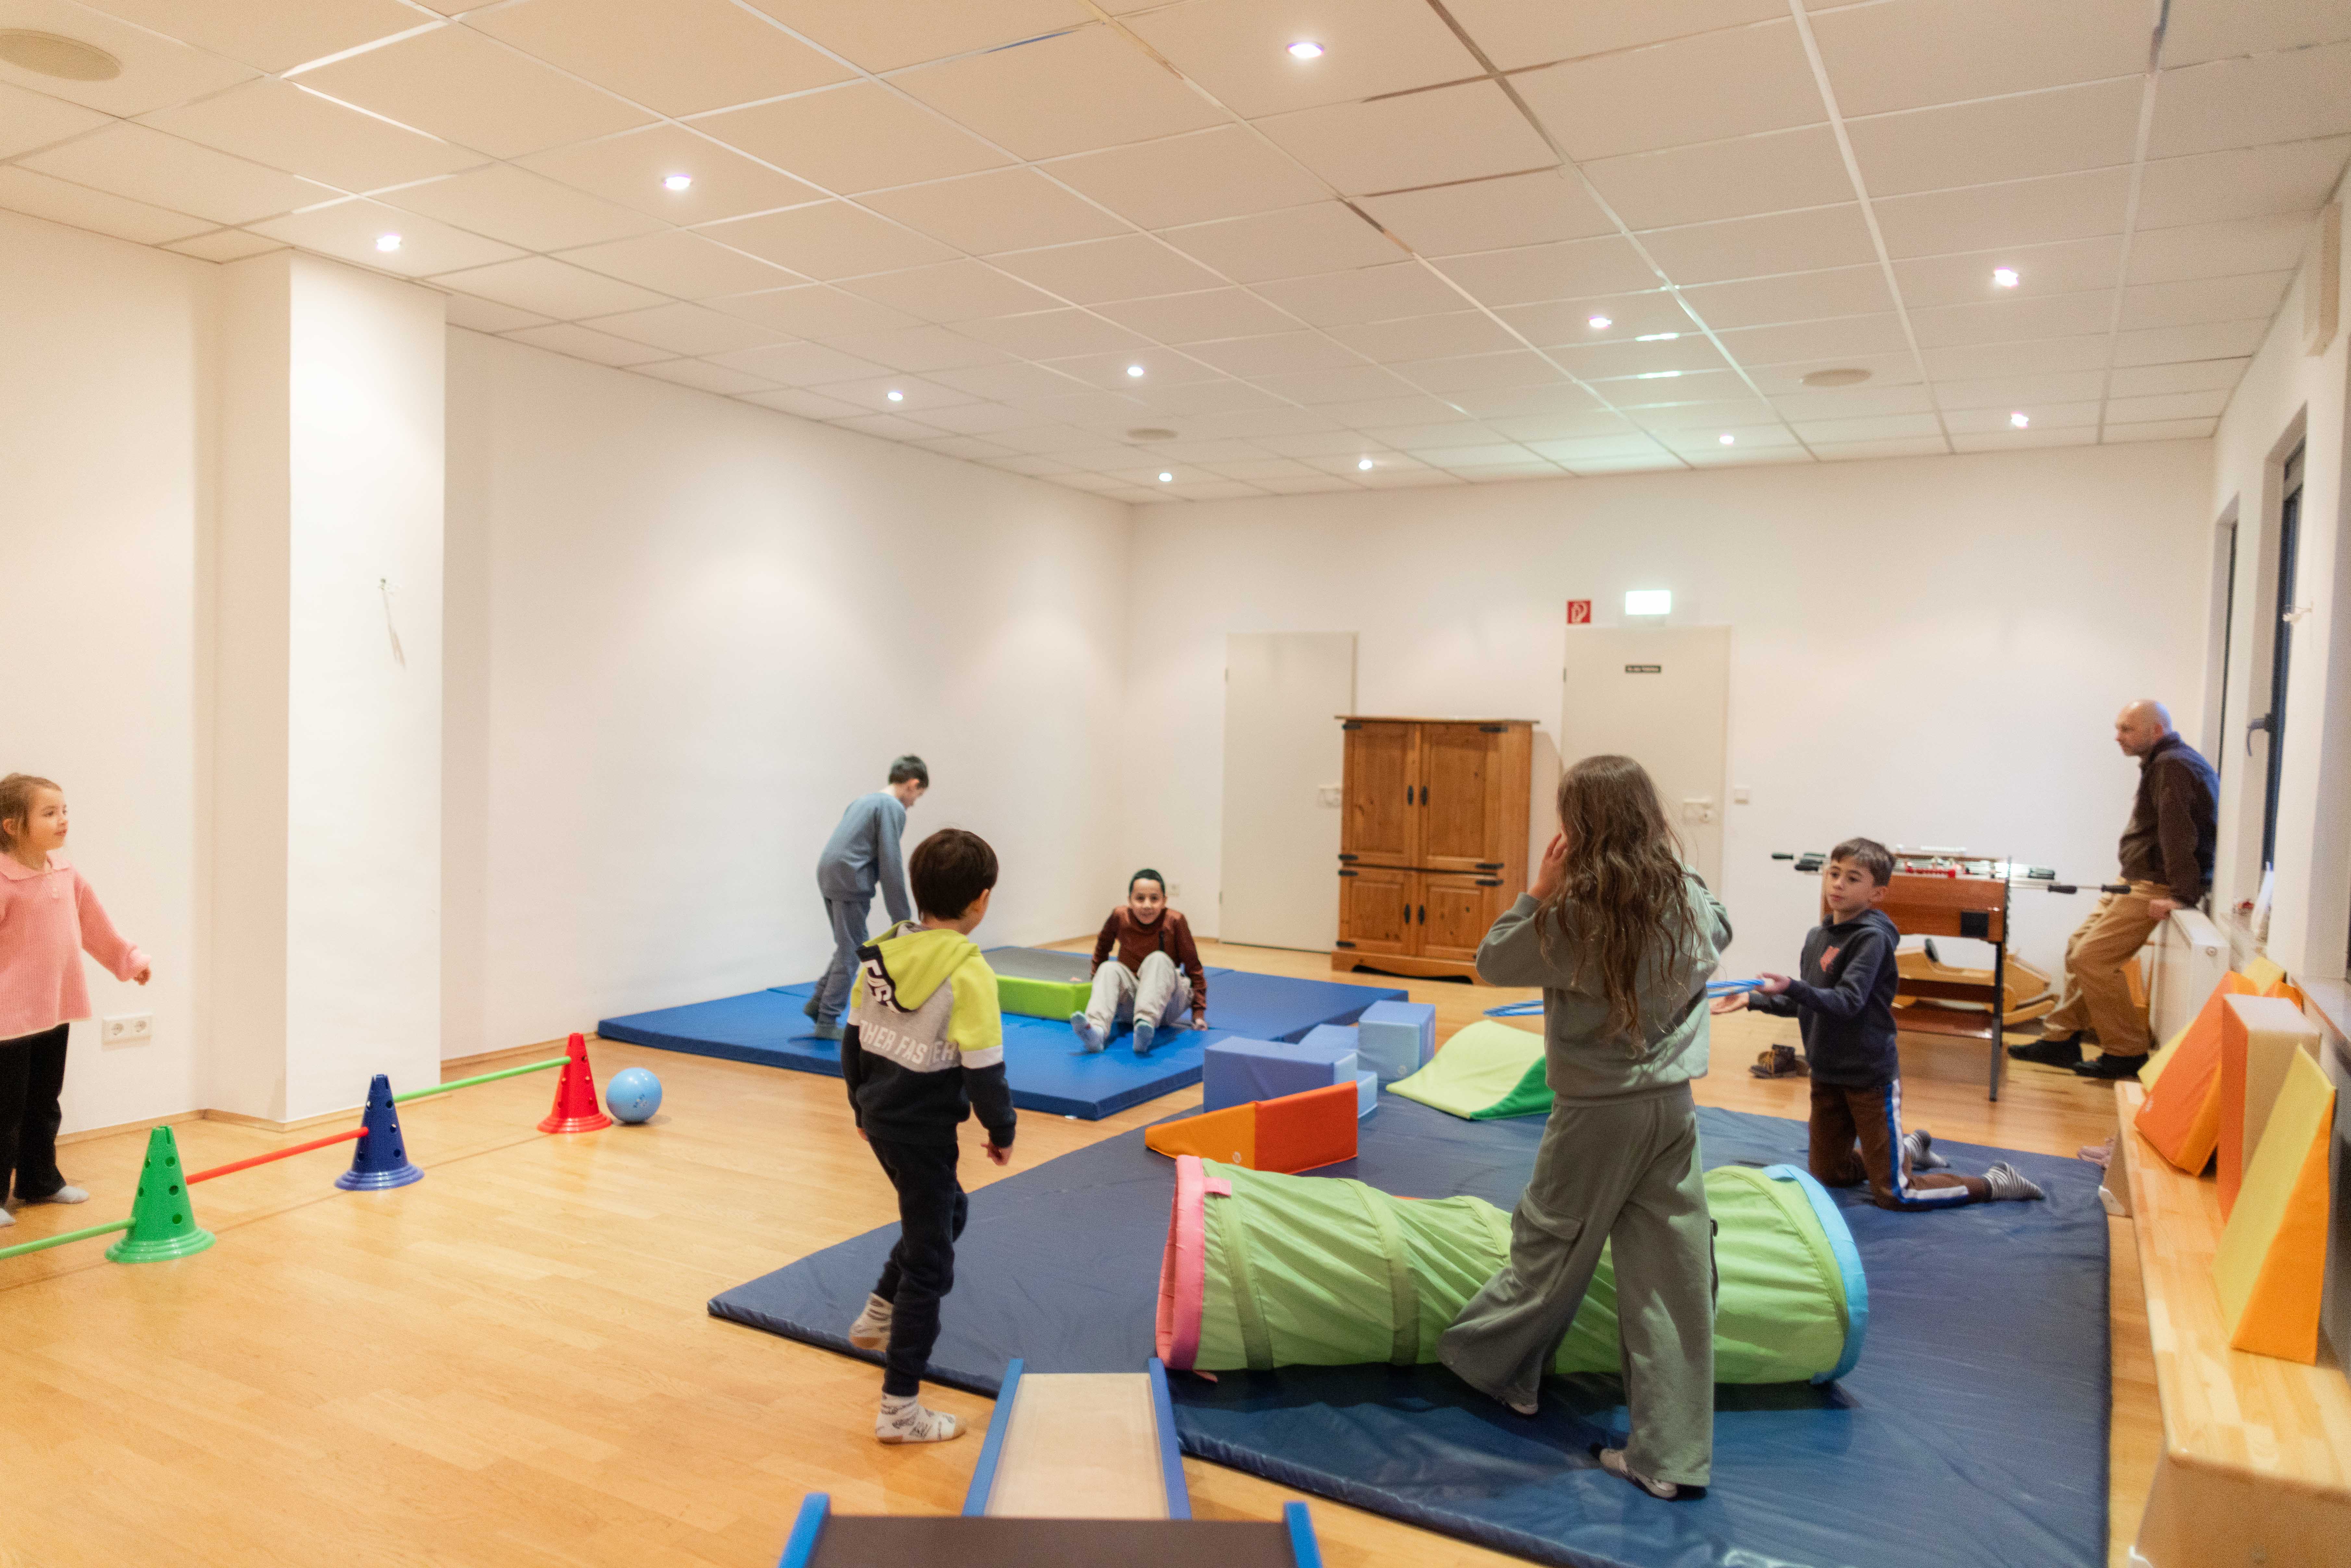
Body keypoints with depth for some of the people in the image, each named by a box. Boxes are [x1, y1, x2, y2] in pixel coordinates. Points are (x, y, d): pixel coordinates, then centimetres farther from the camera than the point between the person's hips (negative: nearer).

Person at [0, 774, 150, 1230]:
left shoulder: (65, 872, 5)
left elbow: (93, 923, 18)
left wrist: (127, 958, 26)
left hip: (55, 1009, 7)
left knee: (45, 1105, 18)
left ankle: (40, 1181, 30)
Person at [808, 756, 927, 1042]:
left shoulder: (865, 801, 20)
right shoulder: (893, 808, -7)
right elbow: (891, 867, -12)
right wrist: (901, 919, -8)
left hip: (830, 875, 9)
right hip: (850, 881, -9)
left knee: (848, 948, 21)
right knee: (851, 954, 2)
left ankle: (818, 1003, 22)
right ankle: (828, 1023, 6)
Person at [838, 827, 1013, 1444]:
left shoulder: (881, 954, -1)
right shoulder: (969, 975, -21)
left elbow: (853, 1041, 9)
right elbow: (984, 1069, -19)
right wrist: (1002, 1131, -2)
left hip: (880, 1120, 8)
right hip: (924, 1133, -8)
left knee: (946, 1211, 31)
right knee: (929, 1265, 5)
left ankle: (879, 1314, 40)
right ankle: (900, 1408, 12)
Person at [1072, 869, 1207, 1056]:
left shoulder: (1175, 921, -12)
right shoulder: (1120, 916, -7)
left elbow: (1193, 967, -6)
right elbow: (1103, 946, 15)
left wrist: (1199, 1013, -7)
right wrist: (1097, 979, 21)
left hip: (1166, 1002, -2)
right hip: (1129, 1002, 2)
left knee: (1158, 959, -30)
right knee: (1109, 969, -27)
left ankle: (1146, 1023, -54)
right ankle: (1096, 1030, -54)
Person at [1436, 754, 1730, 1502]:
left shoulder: (1574, 916, -18)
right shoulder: (1689, 901, -1)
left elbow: (1491, 963, -7)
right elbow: (1720, 930, 23)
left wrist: (1539, 891, -8)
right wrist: (1676, 865, 14)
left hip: (1598, 1115, -5)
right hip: (1673, 1108, 5)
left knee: (1549, 1251, 14)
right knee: (1675, 1276, 6)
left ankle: (1489, 1360, 36)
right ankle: (1671, 1457, 13)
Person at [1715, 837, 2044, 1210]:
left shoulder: (1873, 938, -17)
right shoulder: (1818, 936, 5)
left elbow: (1848, 1002, -28)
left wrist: (1791, 987, -41)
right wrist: (1754, 1000, 3)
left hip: (1871, 1075, -7)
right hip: (1827, 1072, 7)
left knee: (1893, 1195, -1)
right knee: (1826, 1177, 19)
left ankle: (1994, 1183, 18)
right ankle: (1911, 1147, 40)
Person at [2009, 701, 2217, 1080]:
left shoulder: (2172, 766, -17)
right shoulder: (2164, 763, 17)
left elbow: (2178, 834, -25)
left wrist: (2182, 895, -29)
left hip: (2155, 887, -11)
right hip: (2138, 881, 11)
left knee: (2091, 959, -13)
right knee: (2079, 946, 12)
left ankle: (2127, 1053, -4)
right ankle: (2061, 1039, 17)